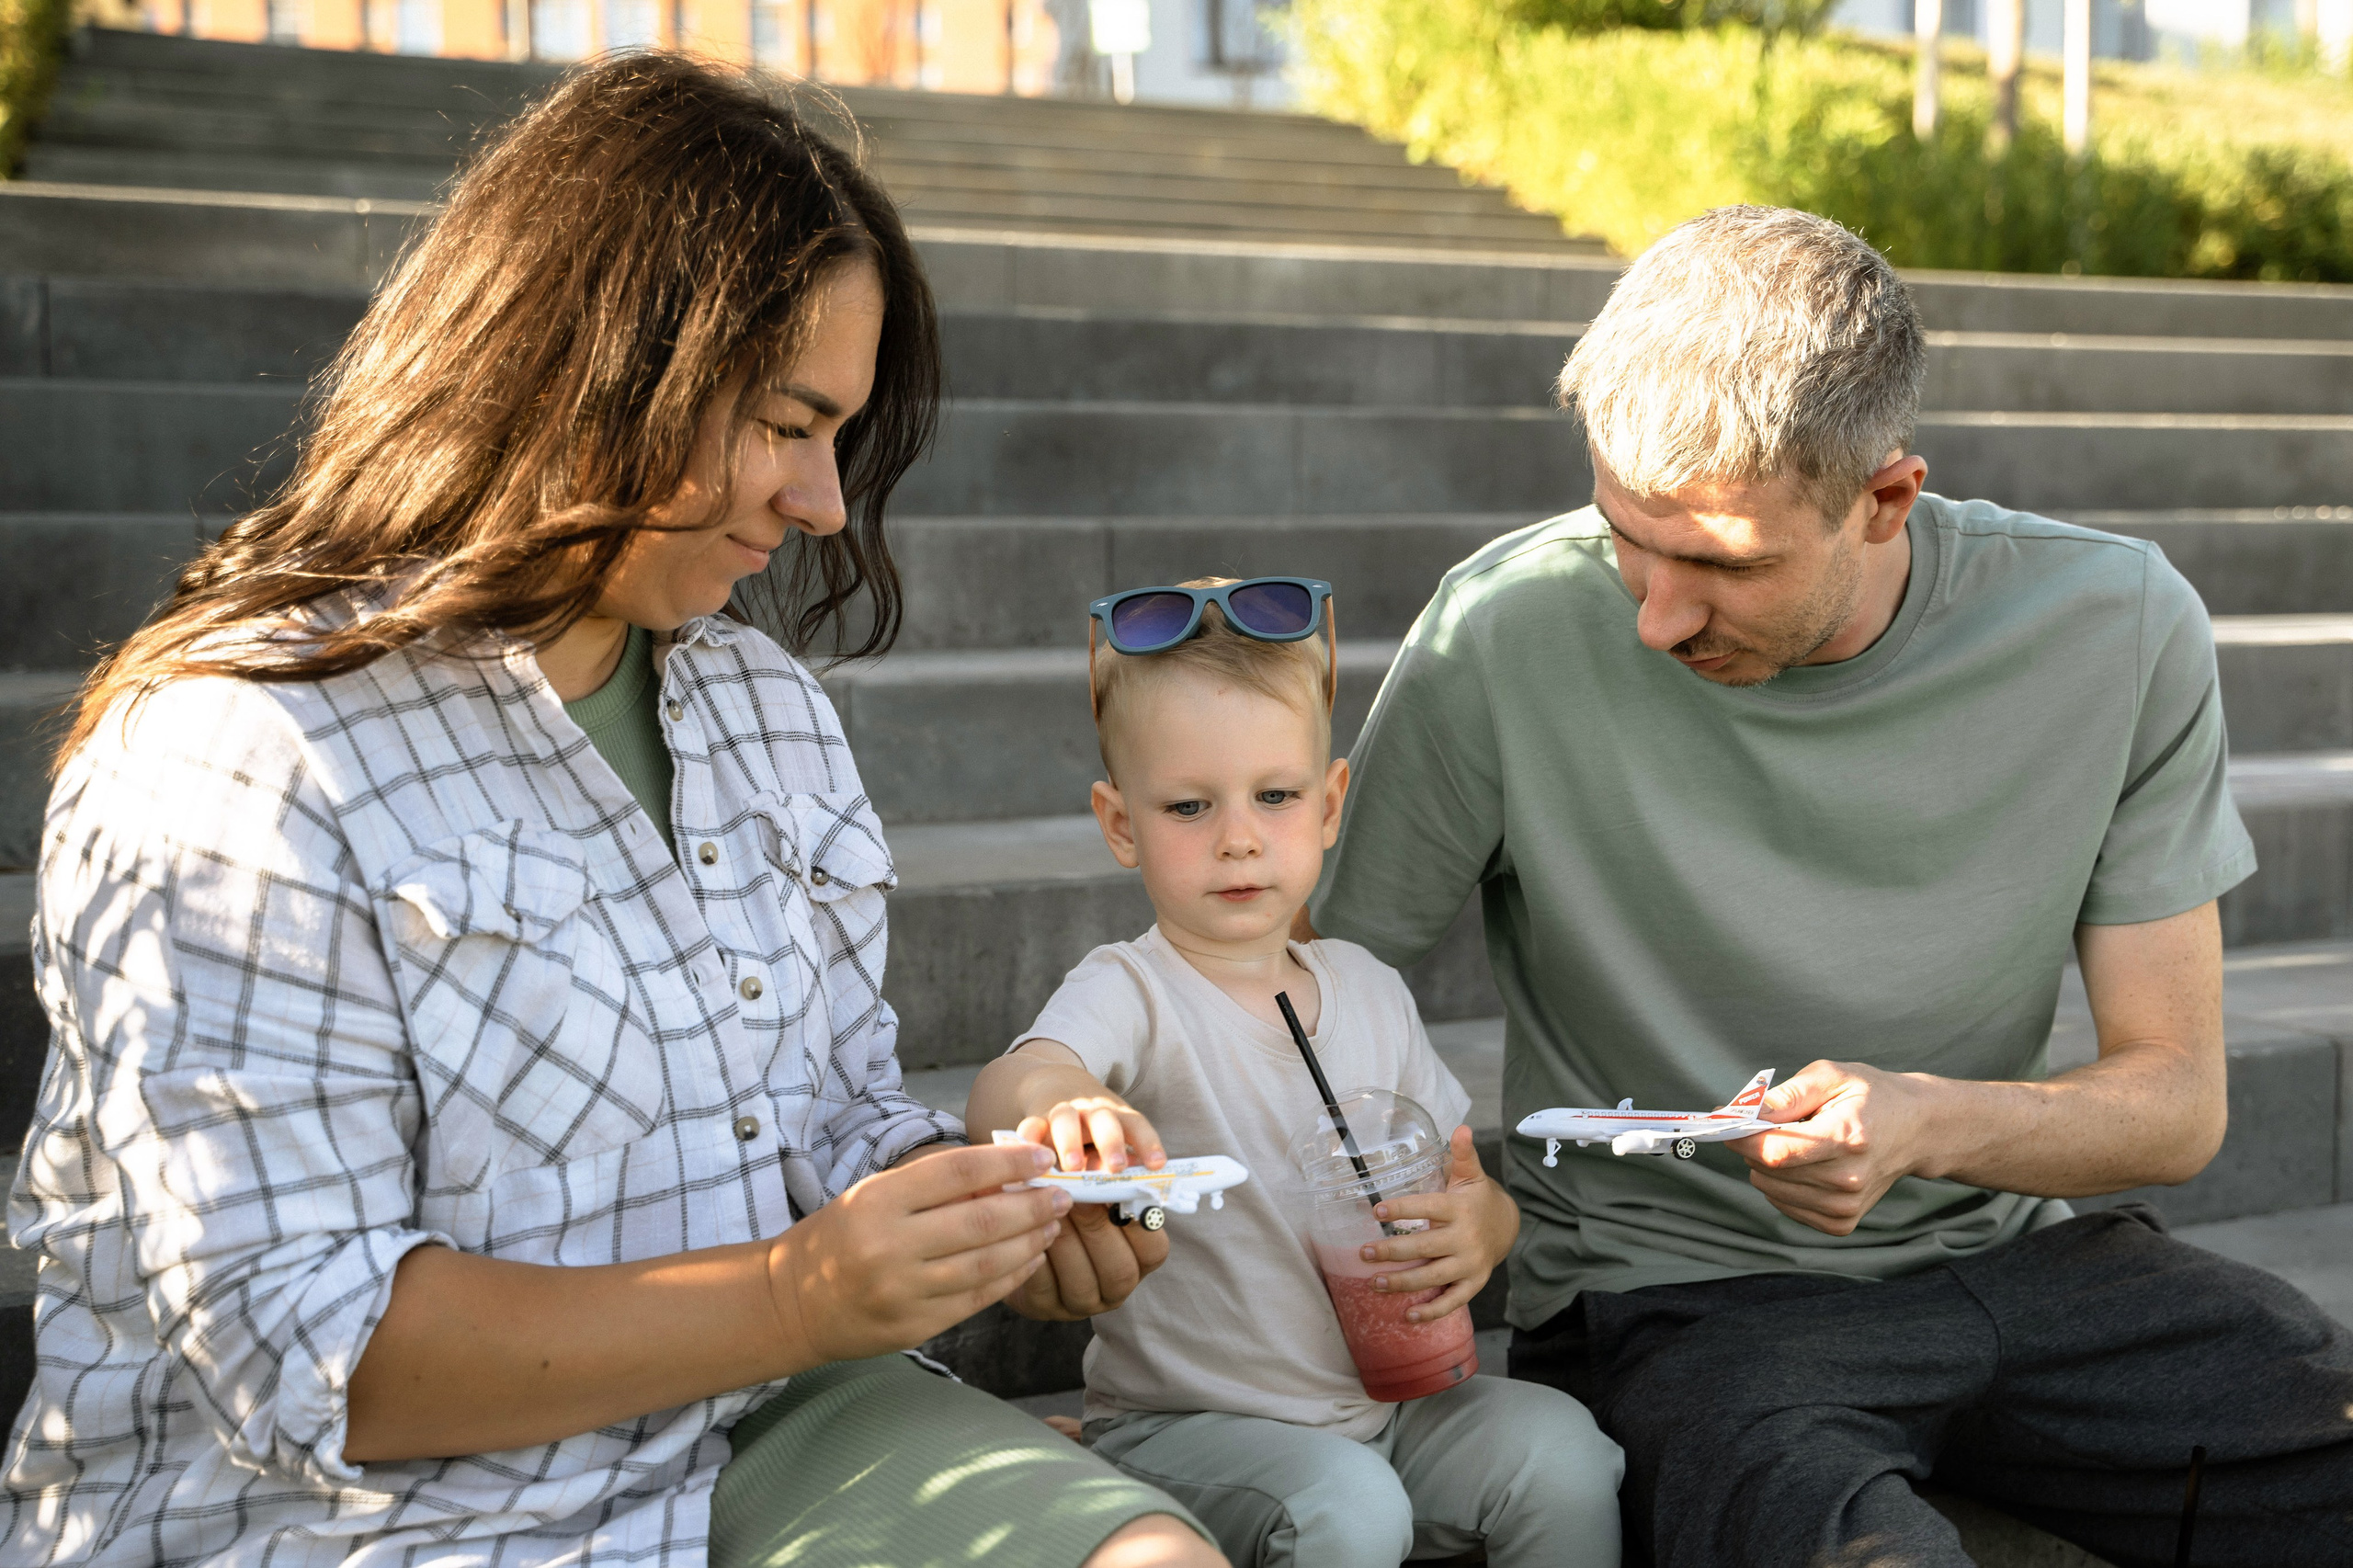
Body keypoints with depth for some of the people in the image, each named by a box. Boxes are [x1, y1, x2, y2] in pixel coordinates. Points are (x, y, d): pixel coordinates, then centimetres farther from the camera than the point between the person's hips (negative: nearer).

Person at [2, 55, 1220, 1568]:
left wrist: (1006, 1211, -5)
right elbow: (302, 1355, -18)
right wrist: (790, 1299, -25)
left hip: (755, 1444, 7)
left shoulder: (768, 705, 11)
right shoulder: (234, 772, -15)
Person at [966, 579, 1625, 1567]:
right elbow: (1000, 1092, -32)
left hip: (1384, 1403, 5)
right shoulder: (1131, 994, -10)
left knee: (1558, 1447, -17)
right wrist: (1058, 1105, -57)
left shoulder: (1368, 990, 7)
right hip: (1181, 1429, -5)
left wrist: (1483, 1228, -12)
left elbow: (1467, 1189, 13)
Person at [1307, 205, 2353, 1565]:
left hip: (2016, 1248, 4)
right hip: (1672, 1290, -3)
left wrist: (1934, 1125, -19)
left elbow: (2178, 1099, 0)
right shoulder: (1509, 638, -13)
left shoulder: (2117, 630, -5)